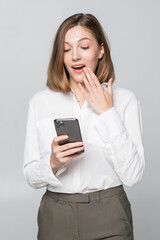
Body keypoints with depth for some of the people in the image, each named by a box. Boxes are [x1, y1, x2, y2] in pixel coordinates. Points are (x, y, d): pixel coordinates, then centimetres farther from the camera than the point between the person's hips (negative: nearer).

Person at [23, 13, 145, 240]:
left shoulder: (125, 100, -4)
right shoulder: (40, 102, -1)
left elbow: (132, 175, -12)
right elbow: (31, 177, 0)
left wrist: (107, 113, -14)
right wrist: (53, 162, -21)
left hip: (109, 219, -1)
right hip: (56, 217, 1)